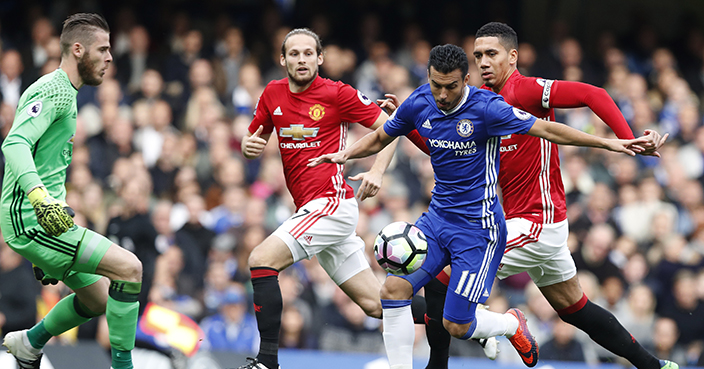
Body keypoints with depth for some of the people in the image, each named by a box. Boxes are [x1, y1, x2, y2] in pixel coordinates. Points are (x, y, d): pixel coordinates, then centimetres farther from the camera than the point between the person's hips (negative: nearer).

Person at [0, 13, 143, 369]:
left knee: (99, 299, 16)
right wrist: (40, 197, -42)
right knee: (129, 268, -18)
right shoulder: (54, 89, -12)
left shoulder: (66, 94, 21)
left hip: (46, 216, 10)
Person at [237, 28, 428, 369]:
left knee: (261, 259, -19)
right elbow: (253, 139, 21)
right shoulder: (273, 94, 11)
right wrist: (250, 145, -4)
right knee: (374, 303, 9)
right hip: (310, 208, 7)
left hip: (331, 202, -7)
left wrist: (377, 171, -17)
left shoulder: (338, 94, -7)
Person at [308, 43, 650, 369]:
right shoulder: (419, 104, -3)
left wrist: (609, 143, -18)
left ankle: (511, 324, 27)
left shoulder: (486, 108, -19)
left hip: (477, 226, -5)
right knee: (393, 288, -13)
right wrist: (345, 154, 0)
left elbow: (548, 130, -15)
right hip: (437, 217, 5)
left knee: (456, 326, -6)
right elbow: (381, 137, 16)